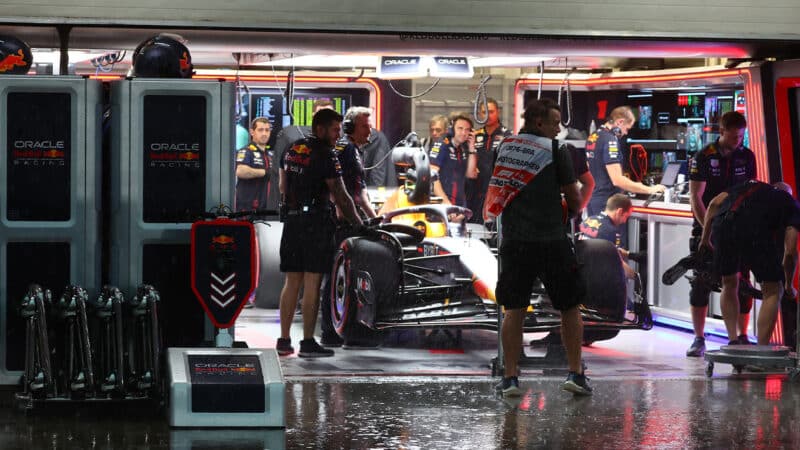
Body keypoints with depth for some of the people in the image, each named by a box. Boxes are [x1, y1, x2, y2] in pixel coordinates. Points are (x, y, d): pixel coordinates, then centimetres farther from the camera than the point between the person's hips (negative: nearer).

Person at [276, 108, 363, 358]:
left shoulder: (291, 150, 14)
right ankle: (307, 342, -6)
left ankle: (284, 340, 10)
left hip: (291, 221, 7)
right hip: (316, 222, -7)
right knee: (311, 283, -5)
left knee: (291, 282, 10)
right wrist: (359, 225, -3)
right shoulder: (325, 155, -10)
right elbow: (341, 197, -11)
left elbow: (283, 187, 20)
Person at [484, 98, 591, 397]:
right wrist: (565, 209, 21)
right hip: (552, 242, -3)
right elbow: (575, 201, 0)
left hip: (514, 241, 3)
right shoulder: (555, 151, -4)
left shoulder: (504, 148, 10)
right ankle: (575, 374, 6)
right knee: (569, 308, 8)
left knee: (514, 310, 9)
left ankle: (510, 378, 6)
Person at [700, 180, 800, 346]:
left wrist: (705, 239, 30)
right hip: (756, 232, -3)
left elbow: (714, 203, 21)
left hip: (722, 225, 3)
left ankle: (733, 341, 21)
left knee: (729, 284, 28)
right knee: (773, 291, 15)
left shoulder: (750, 185, 37)